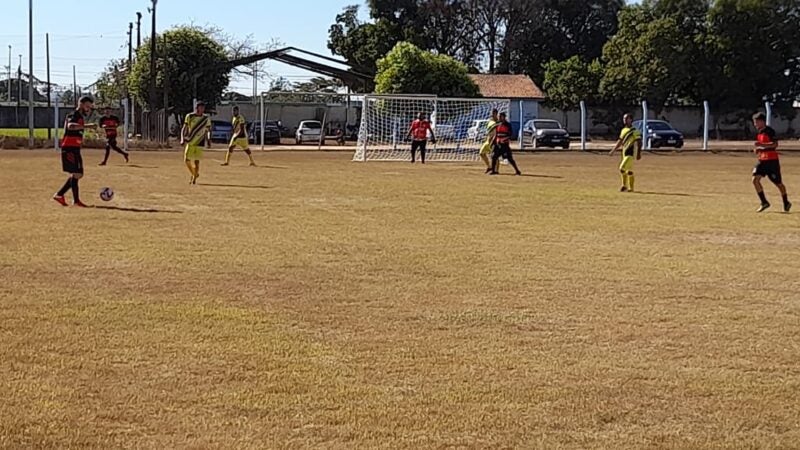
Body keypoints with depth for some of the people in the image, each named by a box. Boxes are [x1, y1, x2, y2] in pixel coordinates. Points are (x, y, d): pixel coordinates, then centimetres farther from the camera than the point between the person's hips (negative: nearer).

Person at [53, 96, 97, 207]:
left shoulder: (81, 117, 18)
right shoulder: (74, 115, -12)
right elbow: (70, 126, -38)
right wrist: (87, 126, -44)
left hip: (75, 150, 10)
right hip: (69, 149, -10)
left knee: (78, 174, 11)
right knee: (76, 174, -8)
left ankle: (59, 195, 17)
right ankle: (76, 200, -2)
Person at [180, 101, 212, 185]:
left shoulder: (206, 119, 2)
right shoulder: (189, 116, -1)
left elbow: (208, 131, 10)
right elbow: (184, 129, -1)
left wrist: (209, 141, -4)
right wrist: (183, 139, -14)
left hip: (200, 142, 0)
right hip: (190, 142, 0)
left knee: (196, 161, -2)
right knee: (187, 160, -3)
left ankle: (194, 177, 15)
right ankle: (194, 174, 21)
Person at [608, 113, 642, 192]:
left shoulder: (634, 131, -10)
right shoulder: (623, 130, 14)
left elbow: (639, 142, -12)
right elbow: (620, 142, 23)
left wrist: (639, 154, -18)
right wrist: (613, 151, 21)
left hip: (631, 153, -8)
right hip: (625, 153, 8)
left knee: (622, 168, -15)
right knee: (629, 171, 10)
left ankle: (624, 186, -5)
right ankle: (631, 188, 15)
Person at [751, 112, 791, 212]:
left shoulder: (769, 131, -12)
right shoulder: (759, 133, 14)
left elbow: (775, 144, -24)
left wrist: (761, 145, -30)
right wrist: (757, 149, 8)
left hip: (772, 161, -8)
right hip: (762, 160, 8)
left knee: (778, 183, 5)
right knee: (755, 179, -11)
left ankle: (786, 203, 24)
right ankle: (764, 202, -5)